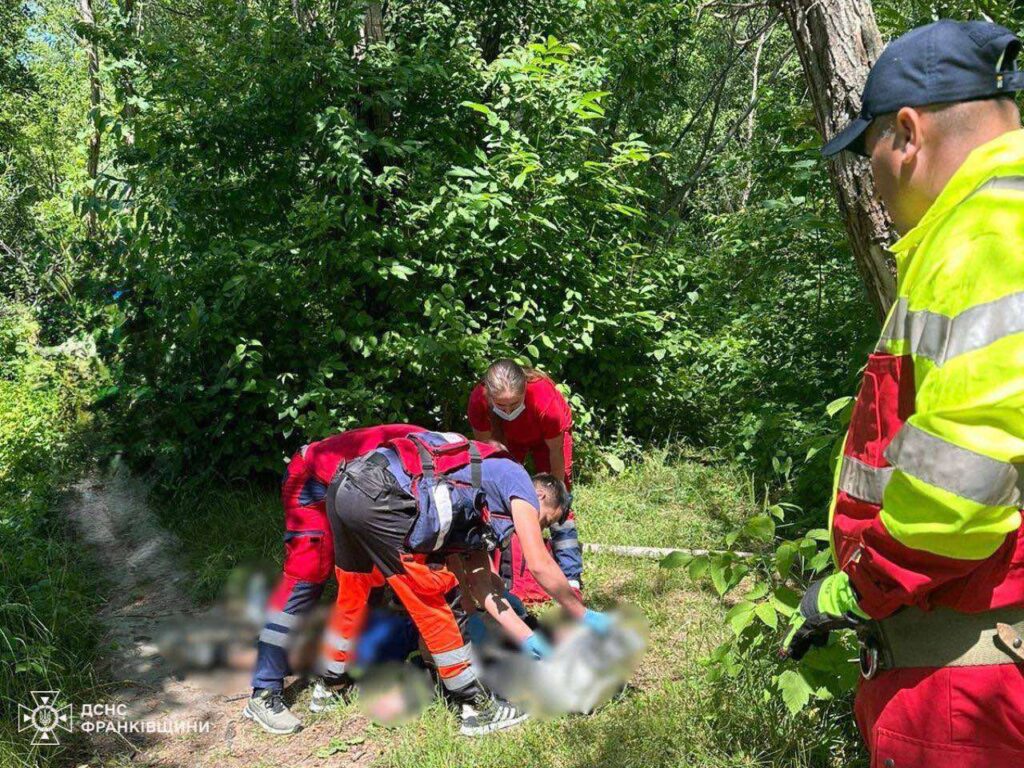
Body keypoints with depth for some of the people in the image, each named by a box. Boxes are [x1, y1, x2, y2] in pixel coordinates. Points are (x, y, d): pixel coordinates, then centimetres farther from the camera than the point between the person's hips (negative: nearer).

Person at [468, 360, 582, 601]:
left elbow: (556, 452, -26)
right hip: (507, 437, 2)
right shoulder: (478, 400, -36)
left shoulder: (545, 400, -43)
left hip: (548, 437, -2)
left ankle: (571, 580, -6)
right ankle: (503, 581, 2)